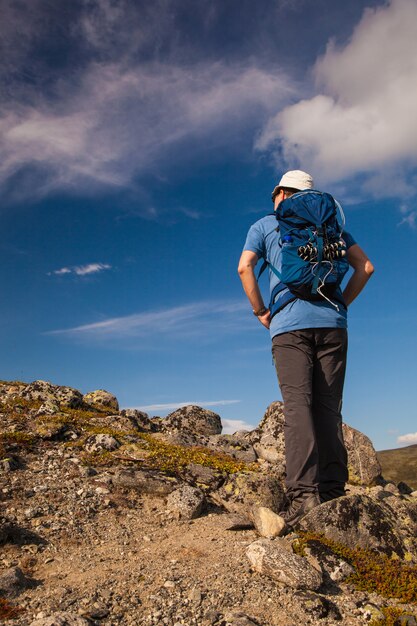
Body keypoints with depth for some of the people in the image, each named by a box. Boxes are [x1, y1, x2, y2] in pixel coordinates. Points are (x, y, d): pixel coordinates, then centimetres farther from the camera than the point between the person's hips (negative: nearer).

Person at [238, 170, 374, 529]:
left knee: (297, 405, -10)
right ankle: (333, 493, -1)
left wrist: (261, 311, 7)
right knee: (329, 407, 2)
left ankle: (303, 493, -20)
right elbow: (365, 267, 12)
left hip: (289, 324, -3)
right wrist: (340, 305, 15)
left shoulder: (264, 225, 15)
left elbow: (245, 267, -2)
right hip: (332, 324, 3)